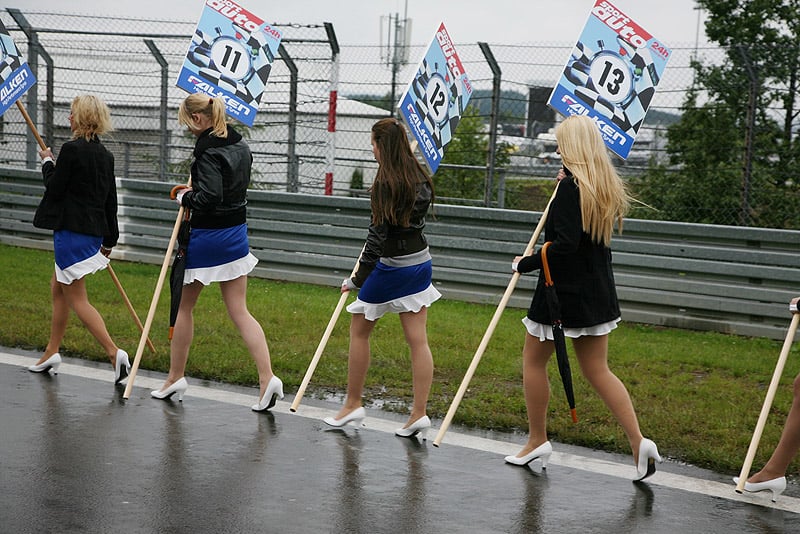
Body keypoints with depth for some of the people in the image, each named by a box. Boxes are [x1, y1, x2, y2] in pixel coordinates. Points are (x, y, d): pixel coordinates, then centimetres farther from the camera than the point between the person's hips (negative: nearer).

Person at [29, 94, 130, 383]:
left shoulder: (71, 149, -16)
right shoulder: (105, 155, 8)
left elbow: (54, 188, -12)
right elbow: (110, 200, 12)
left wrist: (47, 162, 6)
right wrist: (109, 240, 20)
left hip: (71, 230, -9)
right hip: (94, 232, 9)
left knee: (77, 299, -3)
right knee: (58, 289, 21)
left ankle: (114, 352, -14)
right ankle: (52, 352, 29)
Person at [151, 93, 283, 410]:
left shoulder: (208, 151, -19)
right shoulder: (240, 146, 8)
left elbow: (210, 198, -28)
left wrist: (186, 198, -9)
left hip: (206, 236, -8)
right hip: (236, 233, 8)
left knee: (183, 306, 12)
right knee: (240, 312, 7)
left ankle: (175, 378, 23)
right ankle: (267, 378, -6)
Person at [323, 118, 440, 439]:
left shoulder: (386, 185, -19)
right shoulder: (420, 178, 3)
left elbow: (378, 235, -20)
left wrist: (358, 278, -16)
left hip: (391, 267, -7)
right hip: (421, 262, 7)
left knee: (359, 331, 11)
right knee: (418, 339, 5)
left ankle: (352, 405, 19)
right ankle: (420, 413, 3)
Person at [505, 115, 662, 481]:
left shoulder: (570, 187, -19)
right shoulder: (608, 187, 7)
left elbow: (564, 245, -26)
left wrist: (525, 263, -12)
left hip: (564, 290, -8)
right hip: (598, 292, 8)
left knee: (533, 360, 11)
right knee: (597, 370, 11)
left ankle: (537, 441, 19)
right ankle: (639, 441, -2)